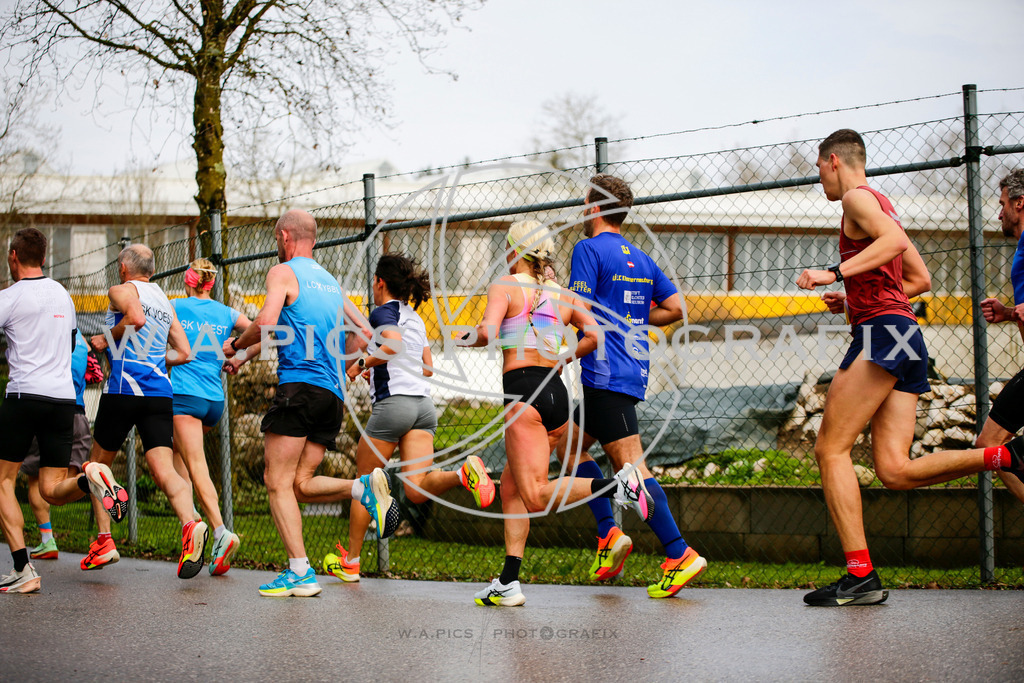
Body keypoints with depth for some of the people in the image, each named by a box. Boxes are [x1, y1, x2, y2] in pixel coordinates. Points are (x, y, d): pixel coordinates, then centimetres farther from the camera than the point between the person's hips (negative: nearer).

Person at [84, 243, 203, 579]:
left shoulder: (121, 290, 3)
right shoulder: (165, 302, 22)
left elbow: (136, 318, -19)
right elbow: (184, 353, 20)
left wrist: (107, 339, -4)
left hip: (123, 388, -5)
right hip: (160, 393, 5)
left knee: (99, 464, 15)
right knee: (164, 469, -8)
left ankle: (103, 542, 16)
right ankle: (190, 525, -35)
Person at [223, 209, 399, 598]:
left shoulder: (283, 273, 1)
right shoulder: (330, 281, 24)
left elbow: (266, 323, -14)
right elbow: (364, 332, 25)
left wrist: (236, 346, 4)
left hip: (299, 386, -7)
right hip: (334, 394, 7)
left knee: (278, 482, -5)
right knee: (301, 484, 11)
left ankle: (300, 573, -14)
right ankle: (364, 487, -14)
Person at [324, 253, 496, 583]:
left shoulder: (384, 312, -2)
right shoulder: (415, 319, 21)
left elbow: (393, 344, -23)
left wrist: (363, 364, -9)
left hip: (393, 403, -7)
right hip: (423, 404, 7)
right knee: (416, 489, -6)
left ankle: (350, 561, 16)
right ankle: (463, 472, -32)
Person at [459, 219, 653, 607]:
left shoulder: (505, 286, 1)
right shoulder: (563, 294, 16)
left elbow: (487, 332, -14)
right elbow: (594, 335, 6)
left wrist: (468, 339, 7)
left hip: (524, 391, -7)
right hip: (557, 393, 7)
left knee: (536, 496, -11)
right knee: (511, 488, 14)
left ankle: (618, 485, -28)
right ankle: (508, 583, 8)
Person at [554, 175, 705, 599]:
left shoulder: (588, 249, -7)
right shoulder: (641, 259, 16)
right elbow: (675, 309, 14)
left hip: (606, 375, -9)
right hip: (633, 370, 9)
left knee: (631, 467, -11)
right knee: (570, 446, 19)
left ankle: (680, 555, -17)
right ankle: (609, 533, 10)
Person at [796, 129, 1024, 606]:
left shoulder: (858, 197, -1)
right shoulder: (882, 207, 28)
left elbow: (895, 240, -21)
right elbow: (920, 279, 30)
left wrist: (835, 273, -26)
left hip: (882, 333, -9)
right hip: (906, 339, 9)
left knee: (830, 448, -8)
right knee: (895, 471, -1)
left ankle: (860, 576, -13)